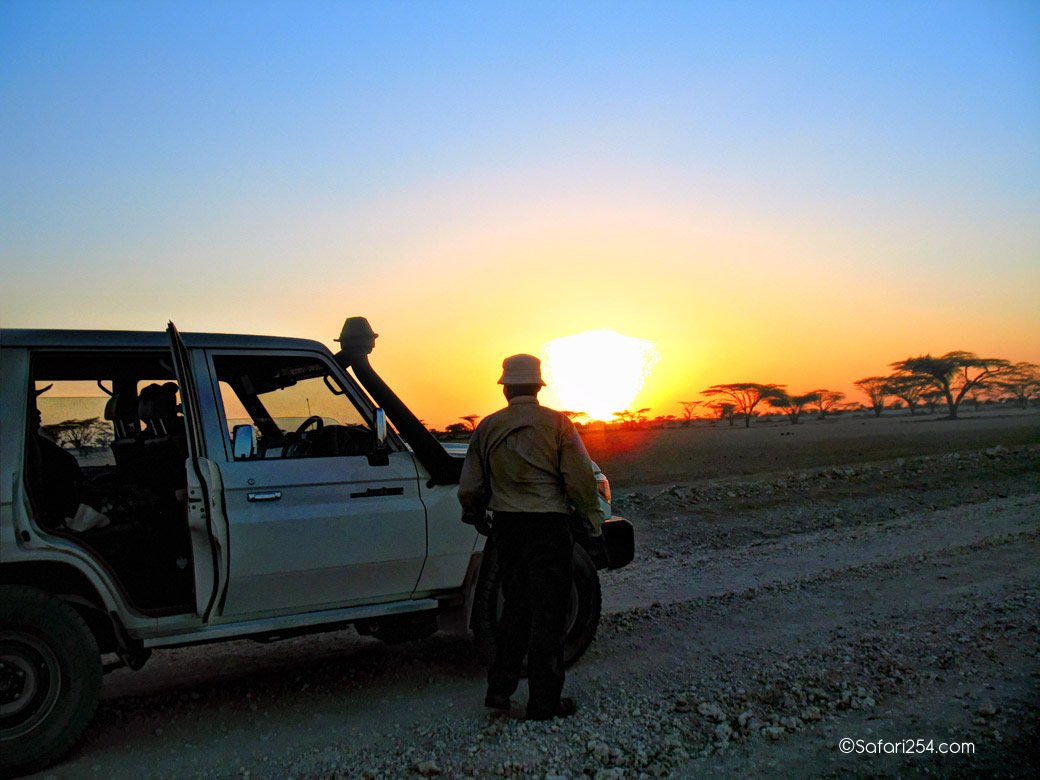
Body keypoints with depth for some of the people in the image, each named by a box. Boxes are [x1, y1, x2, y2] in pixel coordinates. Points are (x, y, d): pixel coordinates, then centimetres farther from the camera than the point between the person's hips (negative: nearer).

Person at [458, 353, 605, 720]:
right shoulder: (556, 423, -8)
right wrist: (593, 521, 4)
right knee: (548, 614, 5)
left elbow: (469, 488, 6)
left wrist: (475, 517, 25)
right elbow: (580, 480, -11)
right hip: (548, 526, -4)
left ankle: (499, 689, 21)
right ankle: (544, 702, 11)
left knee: (515, 607, 19)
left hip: (506, 526, 4)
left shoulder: (488, 427, 2)